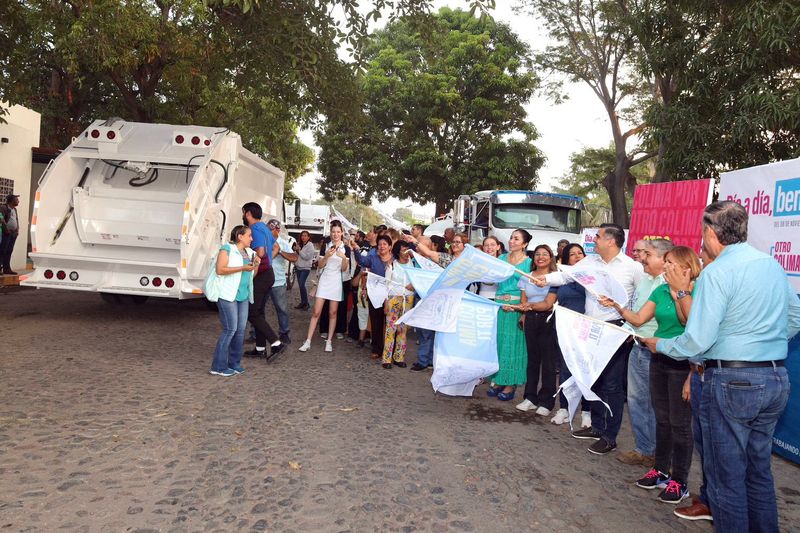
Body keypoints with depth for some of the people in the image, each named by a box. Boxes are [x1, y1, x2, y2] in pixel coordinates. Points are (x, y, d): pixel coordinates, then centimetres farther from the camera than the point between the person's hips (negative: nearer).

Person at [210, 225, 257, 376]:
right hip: (228, 295, -8)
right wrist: (242, 268, -18)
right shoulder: (227, 249, -5)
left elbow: (251, 274, 26)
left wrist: (256, 264, 5)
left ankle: (234, 363, 15)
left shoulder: (249, 252, 18)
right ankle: (218, 366, 0)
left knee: (241, 329, 5)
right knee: (230, 329, -9)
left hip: (243, 296, 8)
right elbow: (220, 270, -16)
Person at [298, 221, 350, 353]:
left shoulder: (345, 248, 1)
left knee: (333, 313, 5)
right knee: (316, 312, -3)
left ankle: (329, 341, 13)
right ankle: (308, 341, -1)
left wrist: (343, 257, -20)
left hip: (337, 281, 0)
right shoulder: (325, 246, 3)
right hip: (325, 279, 0)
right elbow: (319, 266, 2)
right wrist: (327, 256, -15)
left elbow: (344, 269, -2)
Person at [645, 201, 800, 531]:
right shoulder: (773, 265, 8)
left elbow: (698, 340, -19)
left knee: (727, 476, 5)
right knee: (759, 470, 20)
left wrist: (660, 345, -2)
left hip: (732, 382, -8)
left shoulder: (717, 272, -16)